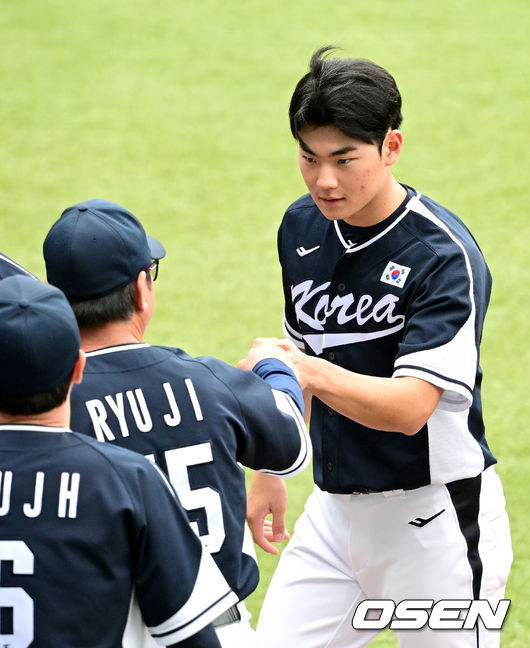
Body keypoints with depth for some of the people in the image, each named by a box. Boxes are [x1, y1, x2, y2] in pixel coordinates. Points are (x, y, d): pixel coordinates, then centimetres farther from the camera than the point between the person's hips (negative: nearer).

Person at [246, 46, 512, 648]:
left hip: (433, 516, -6)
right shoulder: (302, 227, 4)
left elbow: (409, 407, -27)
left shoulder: (444, 255, -19)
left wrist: (314, 374, -43)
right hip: (334, 509, 6)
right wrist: (269, 470, 23)